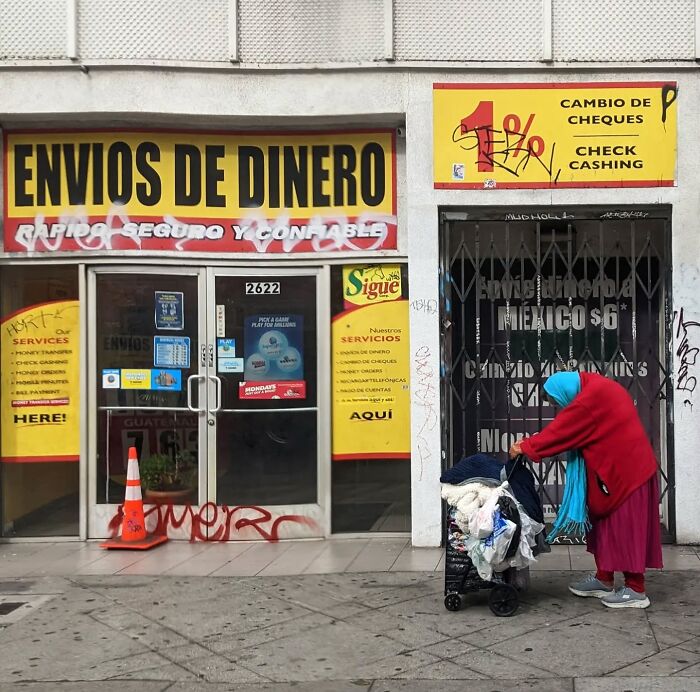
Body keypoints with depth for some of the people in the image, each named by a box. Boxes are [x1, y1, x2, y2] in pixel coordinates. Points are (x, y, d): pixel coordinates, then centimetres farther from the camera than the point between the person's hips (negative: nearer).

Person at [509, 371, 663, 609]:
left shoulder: (592, 396, -19)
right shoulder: (596, 387, 11)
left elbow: (562, 429, -17)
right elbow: (572, 430, 14)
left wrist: (527, 446, -9)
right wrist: (534, 442, 5)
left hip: (626, 470, -10)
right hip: (616, 468, 10)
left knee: (625, 527, -4)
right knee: (605, 523, 13)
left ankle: (636, 590, 3)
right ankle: (604, 580, 22)